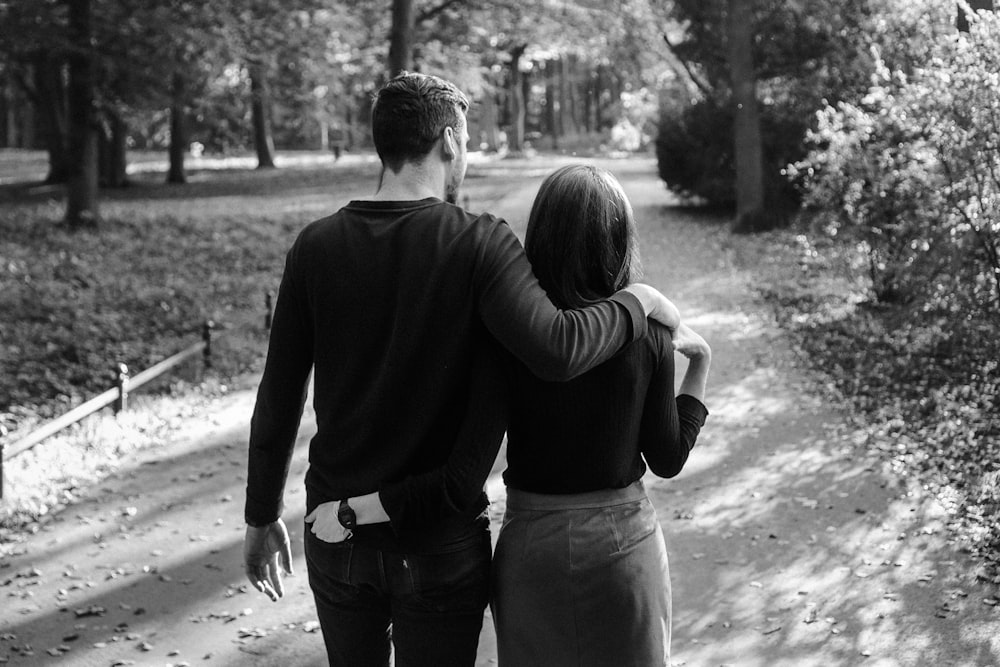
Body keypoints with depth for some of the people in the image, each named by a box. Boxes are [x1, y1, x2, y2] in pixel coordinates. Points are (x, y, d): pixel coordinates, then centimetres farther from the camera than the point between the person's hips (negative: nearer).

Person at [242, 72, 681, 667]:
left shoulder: (317, 246, -4)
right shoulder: (477, 243, -14)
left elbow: (279, 397, 0)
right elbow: (556, 352, -30)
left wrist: (263, 516, 11)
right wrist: (637, 302, -12)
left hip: (337, 529, 3)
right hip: (439, 540, -3)